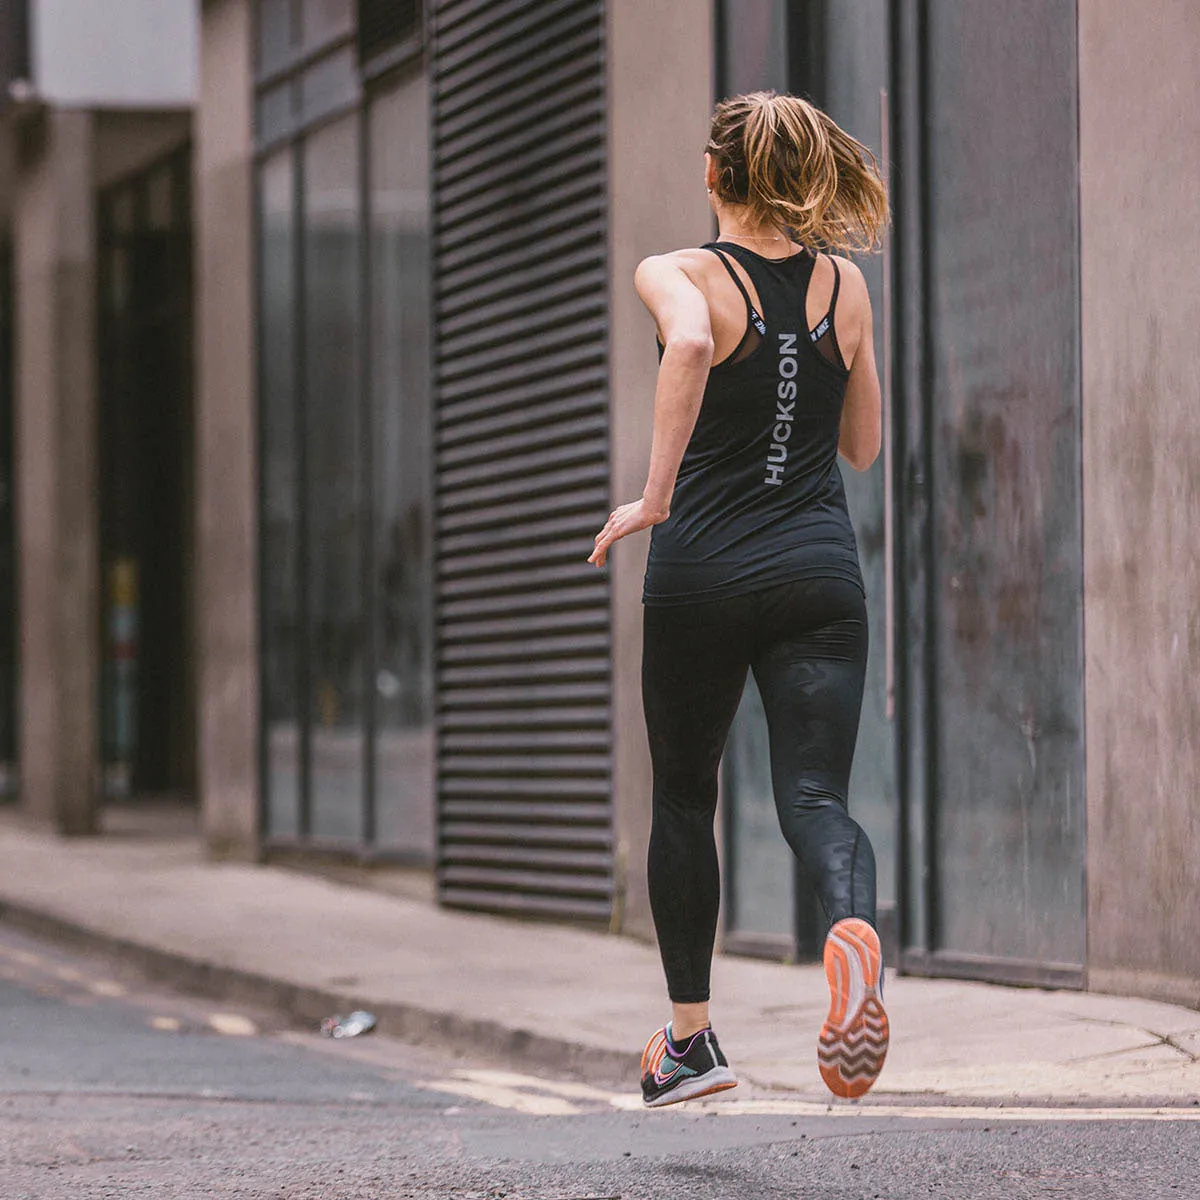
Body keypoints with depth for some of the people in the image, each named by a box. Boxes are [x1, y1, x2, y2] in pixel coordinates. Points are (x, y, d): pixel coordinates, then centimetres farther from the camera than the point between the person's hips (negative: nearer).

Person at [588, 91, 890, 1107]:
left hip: (705, 571, -2)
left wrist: (655, 497, -24)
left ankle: (690, 1037, 26)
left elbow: (690, 344, -28)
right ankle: (855, 926, -40)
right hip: (820, 569, 2)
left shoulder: (679, 276, -4)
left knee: (684, 797, 17)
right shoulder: (846, 287, 8)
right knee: (817, 797, -4)